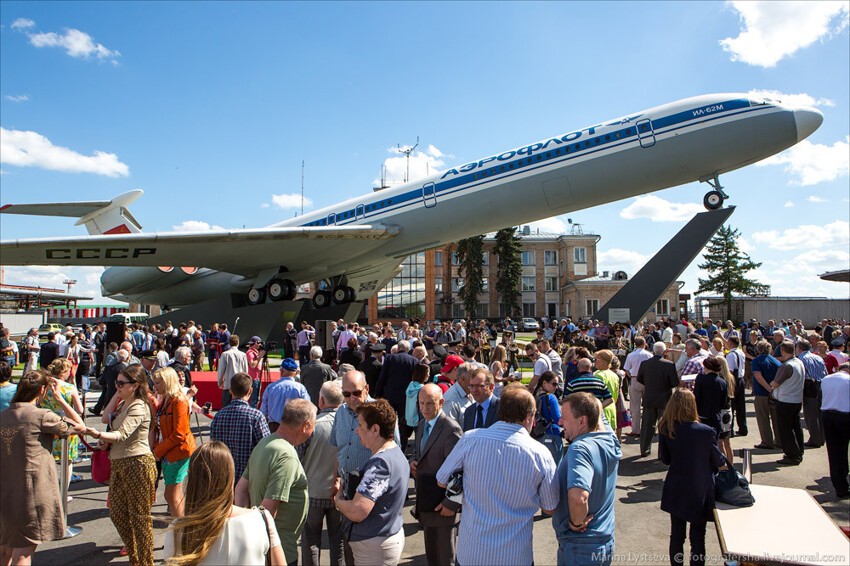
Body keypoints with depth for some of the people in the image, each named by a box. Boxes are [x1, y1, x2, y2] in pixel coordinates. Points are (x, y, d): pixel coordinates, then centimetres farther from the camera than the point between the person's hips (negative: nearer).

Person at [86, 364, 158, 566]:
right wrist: (117, 395, 7)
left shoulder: (138, 407, -17)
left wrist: (97, 434, -48)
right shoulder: (123, 403, 14)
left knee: (140, 517, 0)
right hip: (118, 463, 10)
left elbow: (122, 434, -30)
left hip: (137, 464, -10)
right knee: (117, 513, 15)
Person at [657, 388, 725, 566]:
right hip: (699, 492, -2)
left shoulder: (665, 429, -13)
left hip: (675, 491, 2)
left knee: (676, 535, 18)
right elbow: (717, 461, -5)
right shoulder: (706, 431, -21)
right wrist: (723, 462, 17)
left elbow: (664, 458, -1)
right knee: (698, 537, 13)